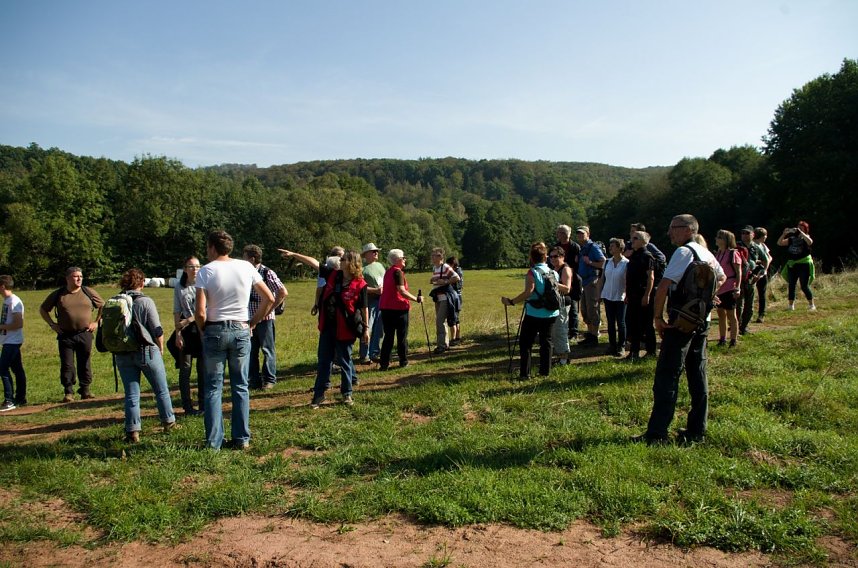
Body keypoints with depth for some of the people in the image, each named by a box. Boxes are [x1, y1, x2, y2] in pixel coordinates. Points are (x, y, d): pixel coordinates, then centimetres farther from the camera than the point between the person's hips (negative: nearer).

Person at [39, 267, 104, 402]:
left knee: (85, 364, 5)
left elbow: (103, 306, 13)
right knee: (66, 365, 1)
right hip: (65, 335, 0)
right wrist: (52, 324, 3)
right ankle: (69, 392, 10)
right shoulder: (58, 294, 1)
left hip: (85, 334, 0)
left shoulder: (89, 292, 2)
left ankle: (86, 390, 15)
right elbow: (43, 309, 14)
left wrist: (96, 322, 4)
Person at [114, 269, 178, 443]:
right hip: (147, 351, -3)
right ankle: (169, 422, 24)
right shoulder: (145, 301, -12)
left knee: (131, 394, 9)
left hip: (123, 355, 4)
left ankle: (132, 432, 10)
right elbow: (157, 330, -11)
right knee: (161, 390, 13)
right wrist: (160, 348, 4)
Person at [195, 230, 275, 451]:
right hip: (241, 331, 2)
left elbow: (200, 312, -14)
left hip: (215, 331, -2)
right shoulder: (246, 267, 2)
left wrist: (203, 330, 4)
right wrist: (253, 322, 9)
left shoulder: (206, 271, -8)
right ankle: (242, 439, 14)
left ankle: (213, 442, 10)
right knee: (240, 387, 10)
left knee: (213, 388, 7)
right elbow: (269, 299, 2)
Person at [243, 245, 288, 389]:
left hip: (265, 319, -5)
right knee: (251, 351, 10)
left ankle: (270, 379, 15)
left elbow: (283, 292, -15)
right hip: (249, 319, 6)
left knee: (267, 350, 4)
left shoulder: (267, 273, -10)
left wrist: (270, 309, -13)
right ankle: (255, 380, 20)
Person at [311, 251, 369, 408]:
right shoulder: (333, 276, 0)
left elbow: (364, 309, -8)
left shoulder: (360, 284, -14)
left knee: (344, 361, 8)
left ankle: (347, 394, 24)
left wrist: (366, 328, -6)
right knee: (323, 361, 11)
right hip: (327, 326, 5)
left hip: (345, 329, -5)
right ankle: (319, 394, 20)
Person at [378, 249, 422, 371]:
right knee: (402, 336, 5)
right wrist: (417, 299, -17)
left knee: (388, 336, 9)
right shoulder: (398, 272, -11)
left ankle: (384, 363, 5)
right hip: (399, 307, -7)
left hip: (385, 307, 7)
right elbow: (402, 291, -20)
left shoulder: (388, 272, 15)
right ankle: (403, 361, 12)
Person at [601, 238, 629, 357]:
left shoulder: (626, 263, -8)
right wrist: (600, 294, 8)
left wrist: (627, 295, -13)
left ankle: (621, 346, 10)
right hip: (608, 296, 4)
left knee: (621, 323, 2)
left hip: (620, 297, -4)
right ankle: (612, 345, 17)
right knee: (610, 322, 9)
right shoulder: (607, 262, 6)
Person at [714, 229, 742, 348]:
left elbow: (738, 272, -12)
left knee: (731, 314, 0)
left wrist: (737, 287, -18)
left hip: (729, 288, -7)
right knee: (721, 313, 12)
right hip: (719, 288, 7)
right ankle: (722, 339, 22)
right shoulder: (718, 253, 11)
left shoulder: (733, 253, -10)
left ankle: (733, 340, 9)